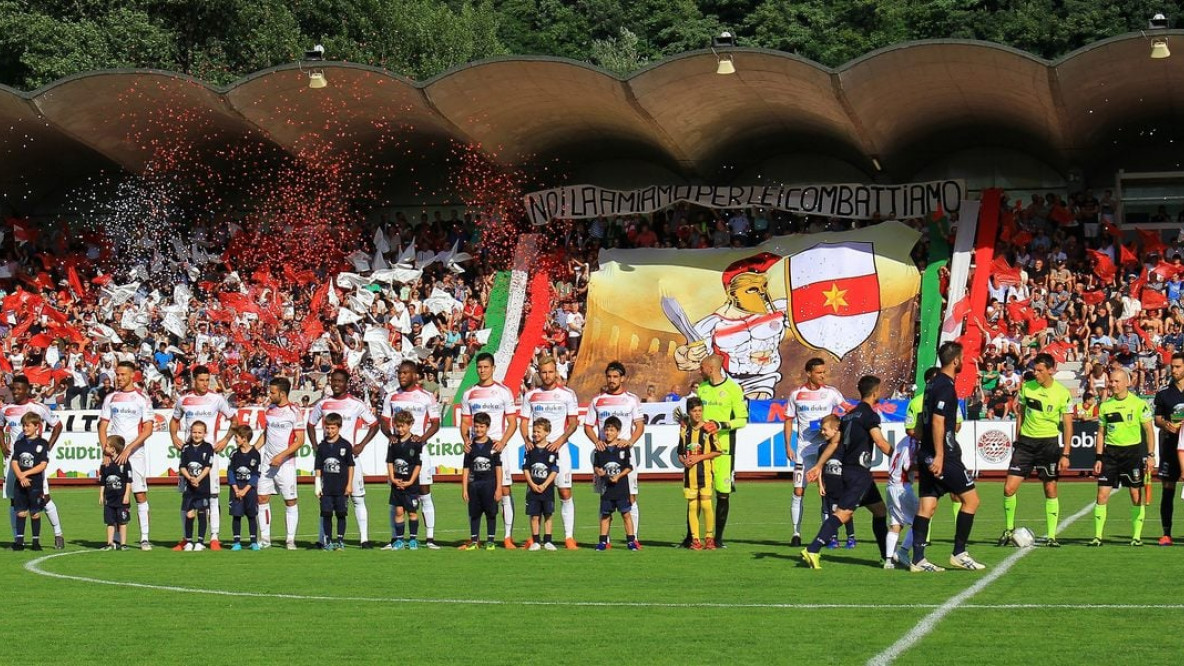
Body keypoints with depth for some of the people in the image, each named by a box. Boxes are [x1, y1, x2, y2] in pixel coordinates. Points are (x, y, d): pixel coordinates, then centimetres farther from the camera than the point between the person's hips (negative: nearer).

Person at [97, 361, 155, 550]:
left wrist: (128, 449, -14)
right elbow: (103, 426, 11)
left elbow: (147, 429, -5)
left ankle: (144, 538, -5)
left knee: (140, 494, -6)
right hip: (114, 454, 3)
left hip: (135, 452, -3)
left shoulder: (142, 398, 0)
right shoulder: (110, 398, 10)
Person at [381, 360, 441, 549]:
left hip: (419, 448, -2)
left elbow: (435, 423, 3)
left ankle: (430, 538, -1)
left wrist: (422, 438, -14)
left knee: (425, 494, -3)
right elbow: (384, 422, 12)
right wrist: (390, 435, -9)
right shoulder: (392, 397, 10)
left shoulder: (426, 397, 2)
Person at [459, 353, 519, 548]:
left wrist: (502, 442, -14)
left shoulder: (503, 391, 3)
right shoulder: (469, 394, 11)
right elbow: (465, 422, 15)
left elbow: (512, 423, 2)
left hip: (496, 447, -3)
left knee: (504, 491, -7)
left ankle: (508, 537, -4)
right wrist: (466, 440, -5)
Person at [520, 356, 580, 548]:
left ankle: (569, 537, -4)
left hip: (559, 448, -2)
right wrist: (527, 440, -7)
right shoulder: (530, 395, 10)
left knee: (565, 493, -6)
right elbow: (524, 421, 12)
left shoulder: (567, 394, 2)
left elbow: (574, 422, 0)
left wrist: (560, 441, -13)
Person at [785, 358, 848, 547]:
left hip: (826, 447, 0)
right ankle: (796, 533, 5)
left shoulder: (831, 393, 0)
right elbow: (789, 420, 9)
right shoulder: (796, 394, 3)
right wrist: (788, 445, 2)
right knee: (798, 492, -3)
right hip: (804, 449, 0)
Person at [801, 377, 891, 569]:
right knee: (843, 513, -16)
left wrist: (819, 465, 18)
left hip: (847, 468, 9)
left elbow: (834, 442, 17)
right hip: (859, 472, -9)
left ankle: (887, 556, 22)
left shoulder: (850, 415, 17)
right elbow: (881, 443, -16)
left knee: (880, 510, 18)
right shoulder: (870, 415, -9)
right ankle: (812, 550, -26)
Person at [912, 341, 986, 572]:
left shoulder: (932, 384, 15)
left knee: (927, 505, 5)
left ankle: (918, 559, 1)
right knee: (970, 499, -1)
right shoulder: (946, 386, -13)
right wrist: (939, 456, -22)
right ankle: (959, 553, 0)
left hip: (928, 455, 9)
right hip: (942, 455, -9)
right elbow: (937, 421, -20)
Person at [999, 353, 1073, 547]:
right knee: (1009, 488, -5)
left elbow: (1068, 425, -5)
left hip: (1049, 442, -2)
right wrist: (1017, 440, 12)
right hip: (1026, 441, 2)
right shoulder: (1026, 387, 1)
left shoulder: (1062, 393, -8)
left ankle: (1051, 536, 8)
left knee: (1050, 489, 0)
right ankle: (1008, 530, 12)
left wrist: (1065, 454, -10)